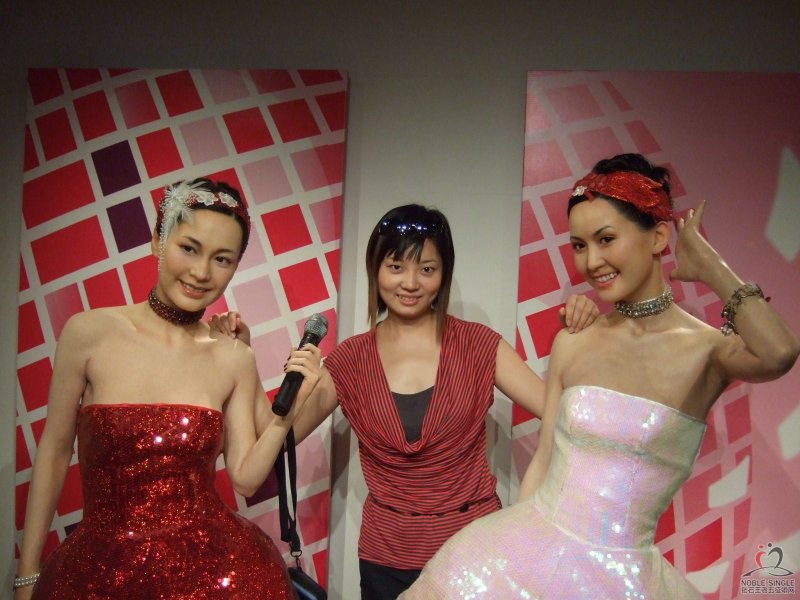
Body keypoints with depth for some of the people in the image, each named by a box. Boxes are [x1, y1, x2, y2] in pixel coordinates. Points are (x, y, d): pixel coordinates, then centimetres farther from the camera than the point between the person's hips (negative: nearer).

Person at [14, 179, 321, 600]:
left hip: (212, 566, 1)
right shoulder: (90, 331, -9)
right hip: (100, 565, 0)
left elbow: (245, 479, 0)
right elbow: (54, 454, -1)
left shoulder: (236, 359, -5)